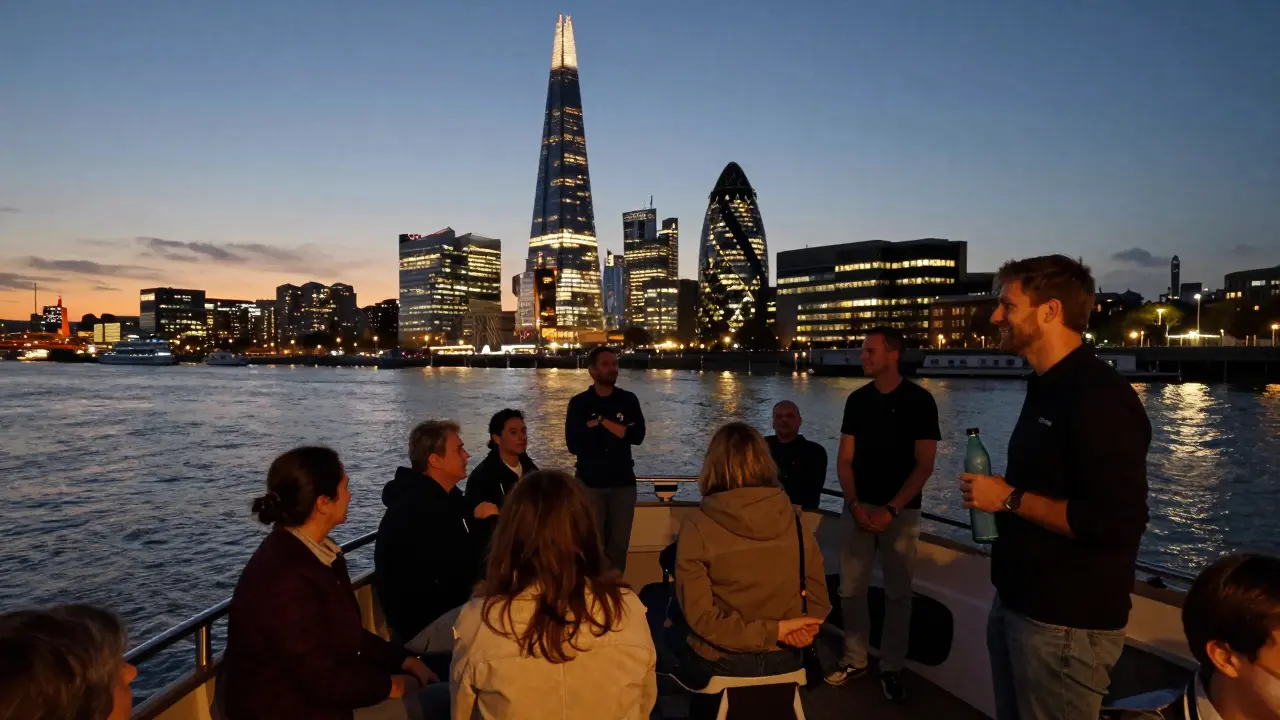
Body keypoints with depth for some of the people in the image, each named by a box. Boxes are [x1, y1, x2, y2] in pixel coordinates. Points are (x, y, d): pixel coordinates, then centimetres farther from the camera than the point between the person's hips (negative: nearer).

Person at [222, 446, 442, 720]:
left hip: (316, 685, 9)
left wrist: (403, 660, 1)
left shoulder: (317, 551, 1)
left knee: (443, 694, 6)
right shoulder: (285, 578, -29)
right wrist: (386, 685, -11)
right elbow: (324, 681, -24)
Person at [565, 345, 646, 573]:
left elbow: (638, 435, -8)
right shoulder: (579, 403, 0)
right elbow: (574, 444, -11)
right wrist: (618, 431, -8)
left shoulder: (628, 400, 5)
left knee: (619, 544, 6)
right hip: (590, 484, -2)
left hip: (623, 483, 2)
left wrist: (600, 422, -12)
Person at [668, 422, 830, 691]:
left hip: (721, 664, -4)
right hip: (785, 660, 4)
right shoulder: (796, 522, -6)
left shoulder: (698, 526, -17)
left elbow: (700, 616, -18)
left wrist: (772, 631, -15)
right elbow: (818, 600, -1)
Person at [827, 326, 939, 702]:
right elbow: (845, 460, 6)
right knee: (851, 589, 5)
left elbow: (924, 465, -8)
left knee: (898, 593, 5)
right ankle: (855, 658, 21)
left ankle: (891, 667, 19)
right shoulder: (857, 400, 5)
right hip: (858, 507, 3)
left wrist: (891, 510, -13)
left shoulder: (920, 400, -5)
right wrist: (855, 504, -8)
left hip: (901, 511, -3)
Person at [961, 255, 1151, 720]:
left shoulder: (1100, 397, -20)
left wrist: (1010, 499, -21)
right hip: (1018, 603, 9)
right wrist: (996, 494, 8)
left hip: (1066, 624, -9)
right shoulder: (1048, 388, 11)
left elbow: (1116, 521, -27)